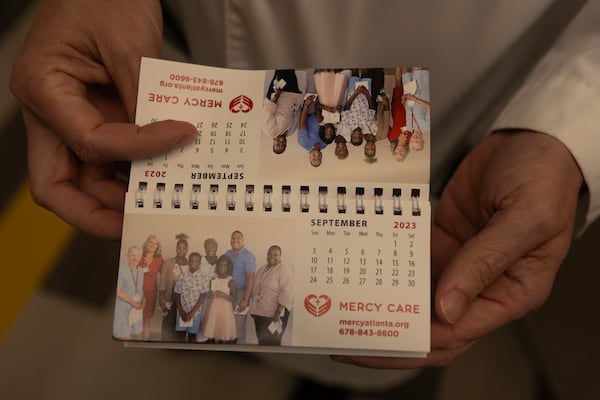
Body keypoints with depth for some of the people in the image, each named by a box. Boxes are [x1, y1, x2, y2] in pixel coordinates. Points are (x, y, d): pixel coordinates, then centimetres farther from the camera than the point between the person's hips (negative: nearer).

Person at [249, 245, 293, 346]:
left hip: (275, 313, -7)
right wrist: (253, 308, 14)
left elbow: (286, 293, -18)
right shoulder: (261, 269, 14)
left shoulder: (284, 270, -10)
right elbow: (255, 290, 18)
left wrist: (278, 312, -22)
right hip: (259, 312, 7)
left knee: (272, 342, -3)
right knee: (262, 341, 13)